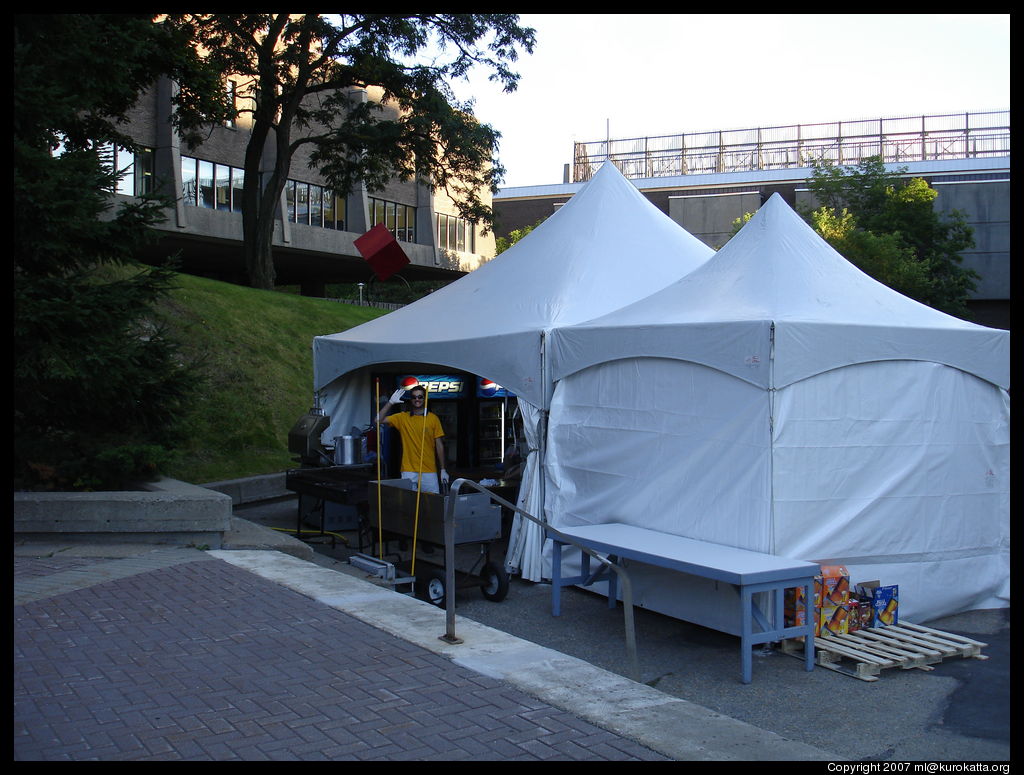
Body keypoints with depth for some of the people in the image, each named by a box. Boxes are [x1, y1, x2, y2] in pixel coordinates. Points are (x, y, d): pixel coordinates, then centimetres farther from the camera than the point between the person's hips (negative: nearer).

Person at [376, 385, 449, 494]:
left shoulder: (433, 418, 3)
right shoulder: (402, 418, 6)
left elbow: (439, 445, 5)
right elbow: (379, 420, -1)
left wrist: (443, 470, 3)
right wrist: (390, 402, -10)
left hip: (429, 471, 0)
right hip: (408, 471, 1)